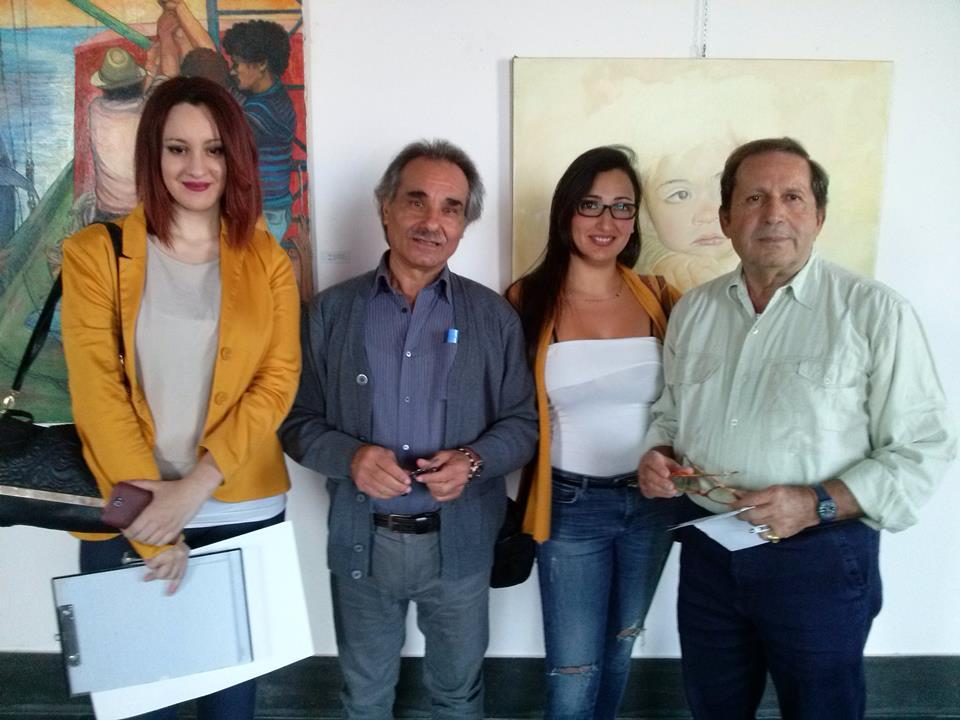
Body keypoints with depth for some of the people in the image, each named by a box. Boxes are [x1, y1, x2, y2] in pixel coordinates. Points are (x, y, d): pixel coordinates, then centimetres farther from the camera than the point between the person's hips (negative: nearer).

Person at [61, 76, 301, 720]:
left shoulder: (267, 261, 2)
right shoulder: (95, 253, -2)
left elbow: (277, 382, -6)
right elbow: (95, 389, -8)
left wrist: (195, 486, -15)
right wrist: (147, 500, -14)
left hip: (243, 515, 1)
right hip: (127, 517, -1)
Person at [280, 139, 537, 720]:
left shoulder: (495, 316, -3)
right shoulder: (331, 310, -3)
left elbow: (523, 421, 0)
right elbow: (299, 421, -1)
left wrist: (474, 461, -20)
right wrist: (349, 456, -21)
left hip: (459, 542, 0)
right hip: (362, 543, 1)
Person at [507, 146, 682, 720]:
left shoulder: (658, 297, -2)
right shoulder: (528, 302, -9)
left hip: (652, 500, 3)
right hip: (572, 505, -3)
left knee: (621, 647, 23)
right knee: (574, 669, 7)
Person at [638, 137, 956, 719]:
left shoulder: (875, 311, -11)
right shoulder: (694, 310, 5)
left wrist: (818, 503, -22)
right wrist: (658, 455, -4)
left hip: (819, 560, -4)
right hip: (708, 553, 5)